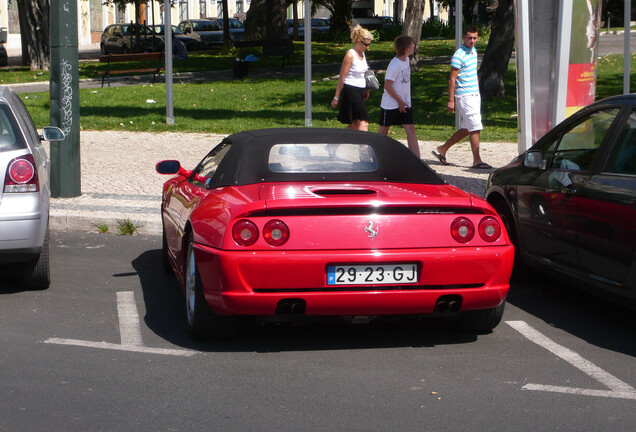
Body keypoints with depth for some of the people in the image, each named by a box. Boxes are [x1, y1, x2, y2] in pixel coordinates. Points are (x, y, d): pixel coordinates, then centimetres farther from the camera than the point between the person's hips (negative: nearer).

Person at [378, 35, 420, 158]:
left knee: (411, 129, -3)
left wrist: (404, 101, 16)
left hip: (404, 103, 7)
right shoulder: (395, 64, -22)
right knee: (383, 131, 8)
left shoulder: (406, 59, 4)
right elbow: (387, 86, -21)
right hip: (390, 105, -7)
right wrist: (400, 101, -14)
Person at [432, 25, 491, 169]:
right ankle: (477, 160, -2)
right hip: (464, 97, -9)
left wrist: (478, 91, 25)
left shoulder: (474, 51, 13)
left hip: (474, 95, 9)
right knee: (475, 128, -9)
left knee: (466, 129, 11)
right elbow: (452, 79, -14)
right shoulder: (459, 56, -14)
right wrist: (451, 100, -16)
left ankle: (442, 149, 22)